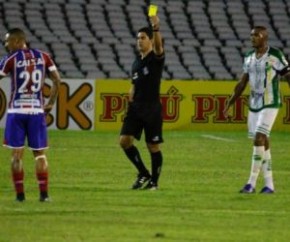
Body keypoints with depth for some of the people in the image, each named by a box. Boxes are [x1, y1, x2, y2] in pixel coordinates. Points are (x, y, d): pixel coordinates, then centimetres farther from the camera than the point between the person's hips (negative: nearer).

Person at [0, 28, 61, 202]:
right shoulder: (43, 57, 5)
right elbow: (57, 80, 4)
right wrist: (51, 102, 11)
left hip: (16, 111, -3)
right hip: (37, 111, 3)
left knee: (17, 154, 5)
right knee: (40, 153, 9)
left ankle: (20, 194, 4)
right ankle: (44, 193, 3)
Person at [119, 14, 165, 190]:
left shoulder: (156, 57, -5)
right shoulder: (136, 63, 14)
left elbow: (159, 46, -29)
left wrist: (156, 28, -47)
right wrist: (131, 95, 4)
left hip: (152, 109, -6)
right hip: (136, 108, 6)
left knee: (153, 146, 0)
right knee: (125, 140, -6)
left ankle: (154, 181, 15)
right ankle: (143, 174, 9)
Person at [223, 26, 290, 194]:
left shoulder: (275, 56, -10)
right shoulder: (249, 57, 9)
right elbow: (242, 83, 16)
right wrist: (229, 104, 15)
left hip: (270, 105, -6)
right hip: (254, 105, 7)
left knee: (259, 139, -16)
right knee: (263, 143, 7)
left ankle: (252, 183, -14)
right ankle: (269, 185, 12)